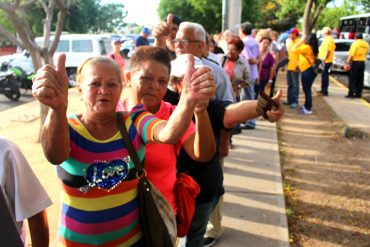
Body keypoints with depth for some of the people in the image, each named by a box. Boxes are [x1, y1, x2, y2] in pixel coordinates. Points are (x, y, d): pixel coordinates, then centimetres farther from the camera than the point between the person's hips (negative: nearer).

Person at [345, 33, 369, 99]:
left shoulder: (355, 43, -12)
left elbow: (351, 54, -18)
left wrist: (347, 62, -18)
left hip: (355, 62, -6)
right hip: (362, 62, 6)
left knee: (352, 79, -2)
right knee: (360, 79, 10)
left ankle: (351, 94, -2)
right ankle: (358, 94, 13)